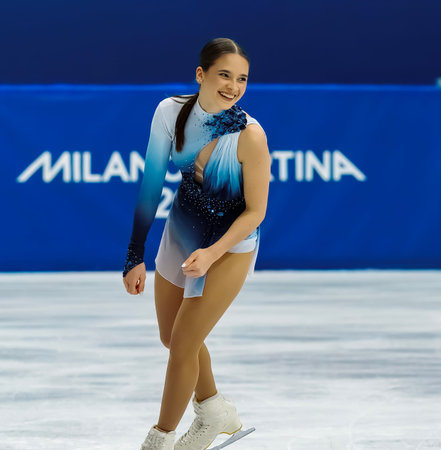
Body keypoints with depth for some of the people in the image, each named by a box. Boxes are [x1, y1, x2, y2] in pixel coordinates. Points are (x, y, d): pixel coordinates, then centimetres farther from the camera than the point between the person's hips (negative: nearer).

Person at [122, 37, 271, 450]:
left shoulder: (249, 135, -27)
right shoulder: (171, 112, -15)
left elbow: (255, 211, -19)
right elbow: (152, 182, -7)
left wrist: (211, 254, -31)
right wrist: (135, 255, -6)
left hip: (229, 247, -6)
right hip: (180, 233, 6)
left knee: (182, 346, -1)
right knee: (171, 336, 22)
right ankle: (216, 413, 48)